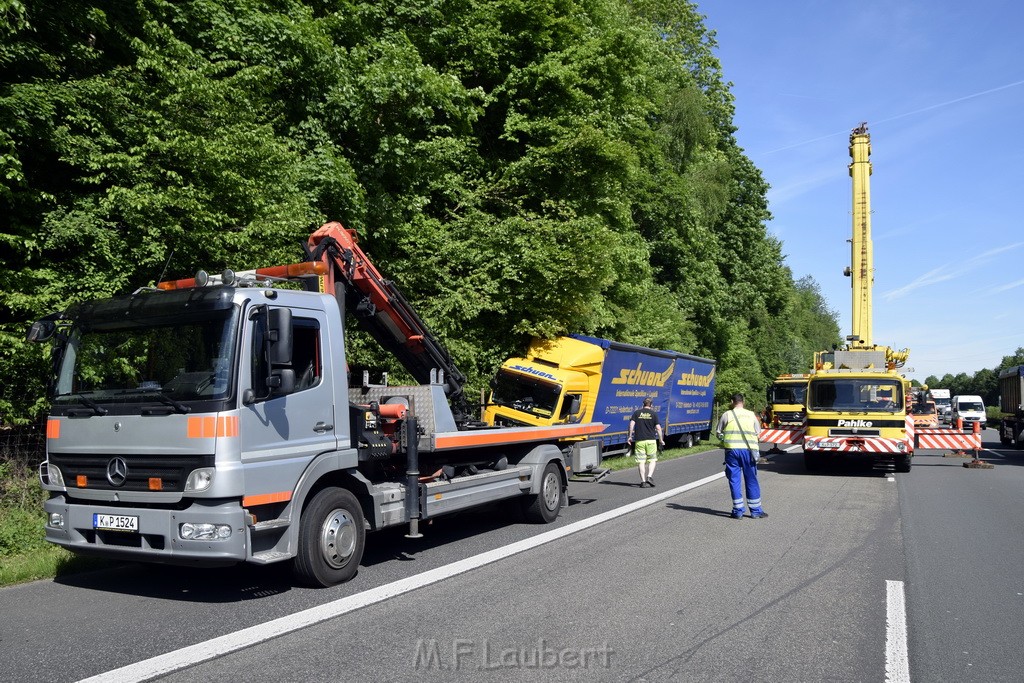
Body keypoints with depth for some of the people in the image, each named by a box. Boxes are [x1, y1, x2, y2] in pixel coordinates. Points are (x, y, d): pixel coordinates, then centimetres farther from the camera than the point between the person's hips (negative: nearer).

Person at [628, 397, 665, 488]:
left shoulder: (636, 413, 6)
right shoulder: (654, 414, 3)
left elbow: (632, 424, -5)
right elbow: (658, 428, -2)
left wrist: (630, 436, -1)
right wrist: (661, 440, 7)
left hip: (639, 440, 1)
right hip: (651, 440, -1)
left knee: (641, 461, 4)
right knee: (652, 460, 11)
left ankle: (643, 480, 0)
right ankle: (649, 476, -7)